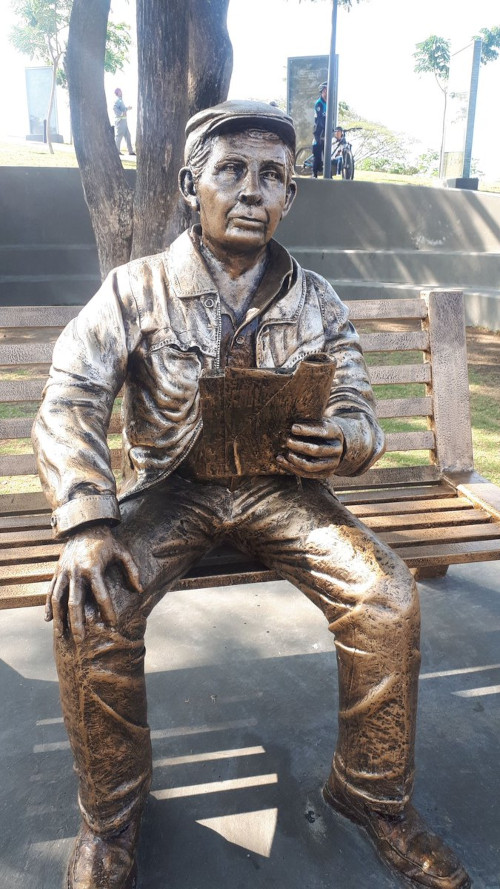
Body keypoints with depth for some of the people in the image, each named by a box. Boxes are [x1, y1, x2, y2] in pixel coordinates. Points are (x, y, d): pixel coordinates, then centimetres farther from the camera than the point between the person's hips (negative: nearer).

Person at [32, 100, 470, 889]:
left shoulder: (316, 302, 2)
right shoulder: (135, 290, -5)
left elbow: (358, 414, 4)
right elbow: (69, 405, -14)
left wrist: (344, 442, -23)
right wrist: (87, 524, -31)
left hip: (279, 487, 2)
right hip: (170, 488, -1)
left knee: (387, 597, -20)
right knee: (89, 608, -27)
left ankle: (374, 793, 8)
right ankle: (111, 816, 2)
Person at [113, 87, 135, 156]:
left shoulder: (121, 100, 20)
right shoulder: (117, 100, -10)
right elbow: (114, 108, -24)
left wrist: (127, 108, 20)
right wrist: (121, 113, -24)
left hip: (123, 120, 10)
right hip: (120, 119, -10)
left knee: (127, 135, 9)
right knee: (119, 135, -6)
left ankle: (130, 151, 11)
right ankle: (117, 150, -2)